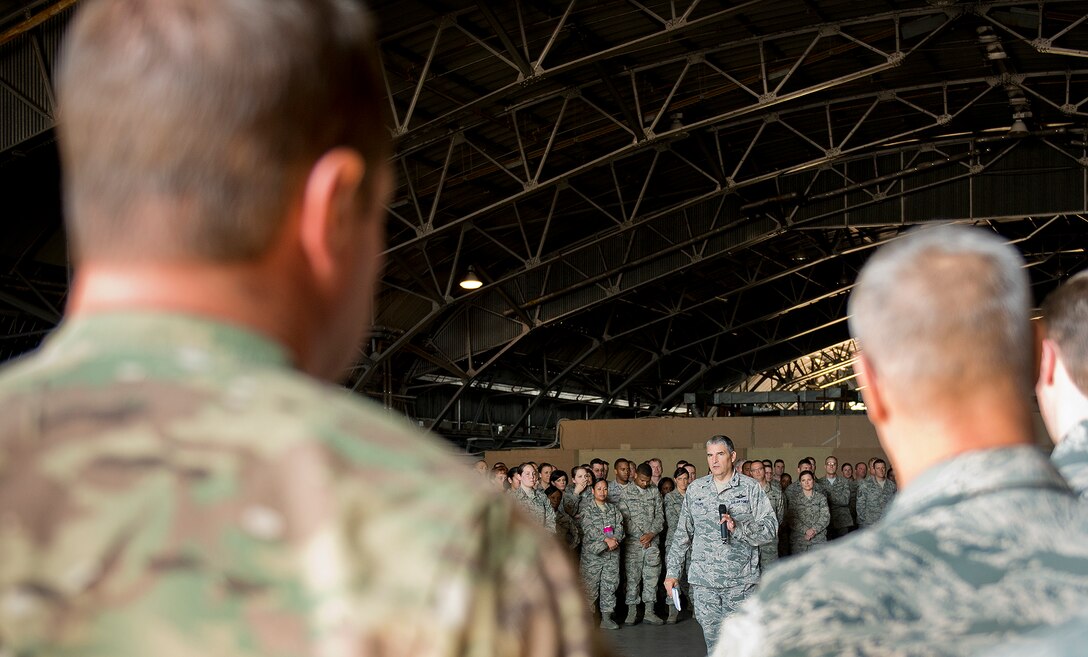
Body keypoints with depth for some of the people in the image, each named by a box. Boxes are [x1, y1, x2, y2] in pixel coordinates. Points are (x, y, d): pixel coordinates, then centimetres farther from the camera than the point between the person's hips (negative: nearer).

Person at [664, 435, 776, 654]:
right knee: (712, 637, 6)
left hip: (741, 581, -2)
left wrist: (738, 527, -20)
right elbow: (682, 534, 15)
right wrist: (672, 572, 11)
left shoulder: (751, 489, 0)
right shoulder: (695, 490, 10)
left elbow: (770, 529, -5)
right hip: (703, 580, 3)